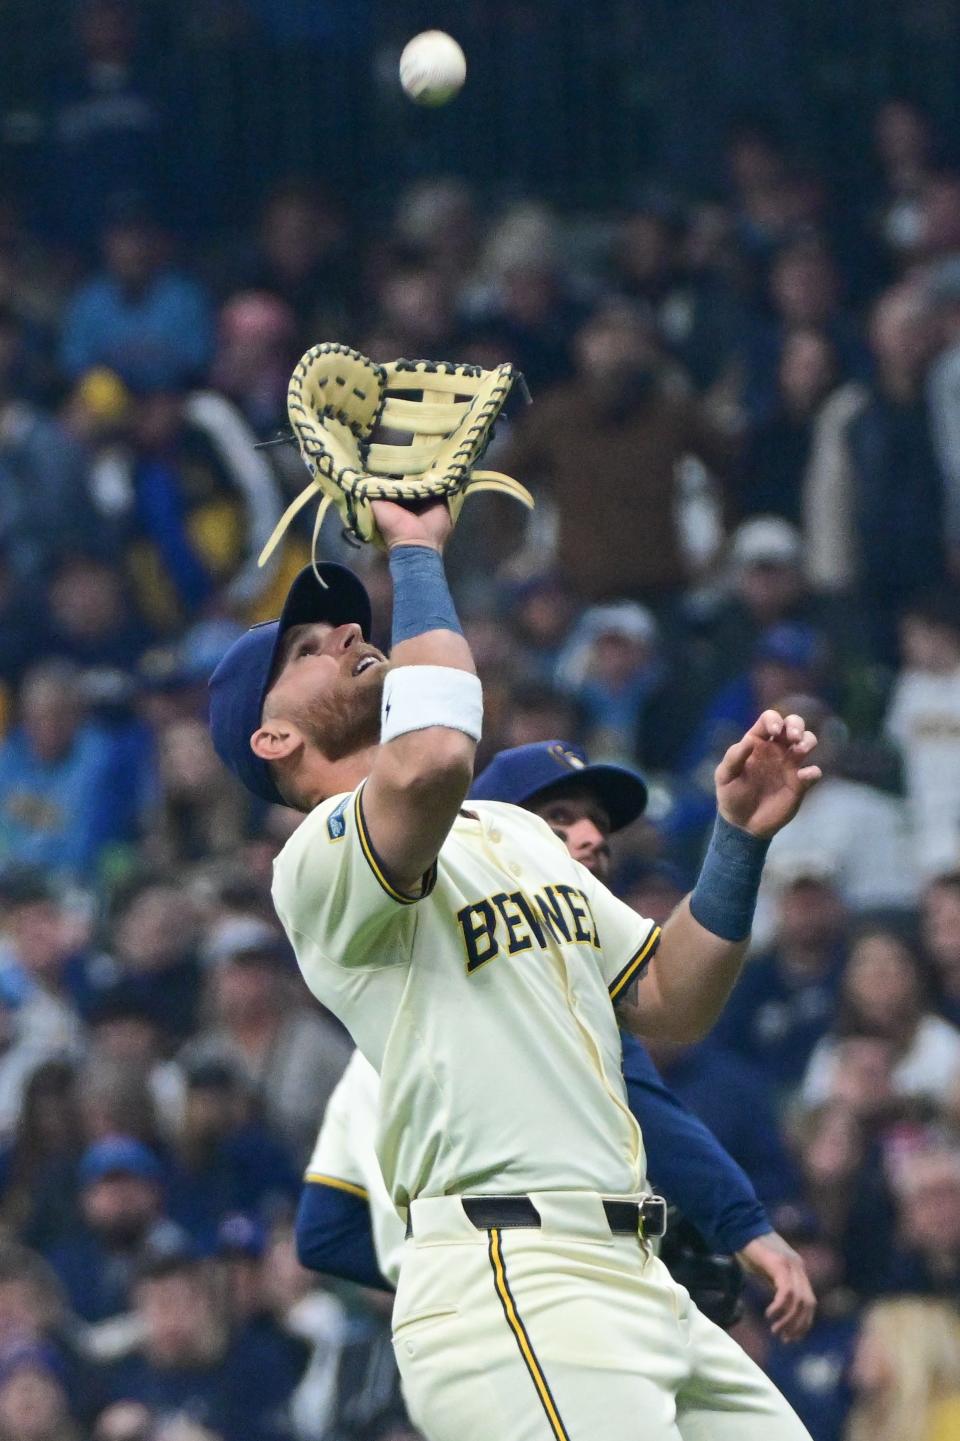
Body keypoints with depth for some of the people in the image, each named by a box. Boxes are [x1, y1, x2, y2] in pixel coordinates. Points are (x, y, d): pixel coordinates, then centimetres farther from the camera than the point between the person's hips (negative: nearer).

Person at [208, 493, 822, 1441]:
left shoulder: (520, 833, 26)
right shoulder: (319, 858, -4)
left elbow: (668, 1003, 23)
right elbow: (433, 759, -26)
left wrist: (741, 836, 8)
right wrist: (415, 551, -10)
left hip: (635, 1282, 9)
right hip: (501, 1284, -9)